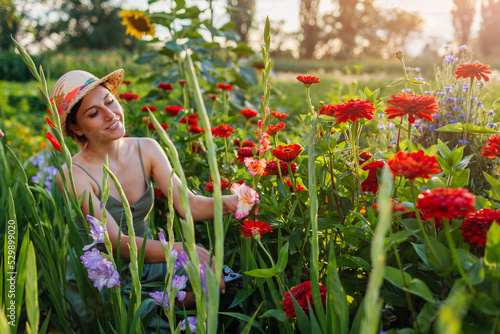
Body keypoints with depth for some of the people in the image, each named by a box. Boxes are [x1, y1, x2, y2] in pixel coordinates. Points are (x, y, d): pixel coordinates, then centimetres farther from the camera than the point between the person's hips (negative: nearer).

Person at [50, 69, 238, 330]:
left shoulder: (146, 149, -4)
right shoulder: (73, 175, -19)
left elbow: (189, 205, -13)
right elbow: (119, 243, -27)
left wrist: (233, 202, -34)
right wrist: (185, 251, -43)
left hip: (145, 267, 5)